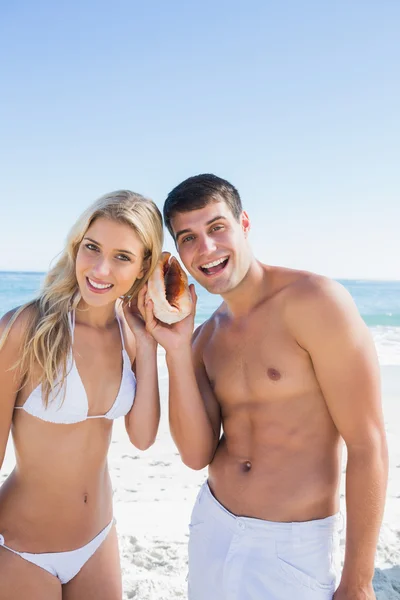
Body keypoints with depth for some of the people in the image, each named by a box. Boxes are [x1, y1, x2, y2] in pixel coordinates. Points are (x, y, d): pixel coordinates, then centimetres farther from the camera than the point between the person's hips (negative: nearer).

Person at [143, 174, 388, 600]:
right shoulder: (206, 338, 3)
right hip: (211, 531, 6)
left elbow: (368, 445, -16)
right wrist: (177, 350, -13)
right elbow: (196, 455, -3)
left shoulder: (315, 301, -17)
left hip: (293, 549, -6)